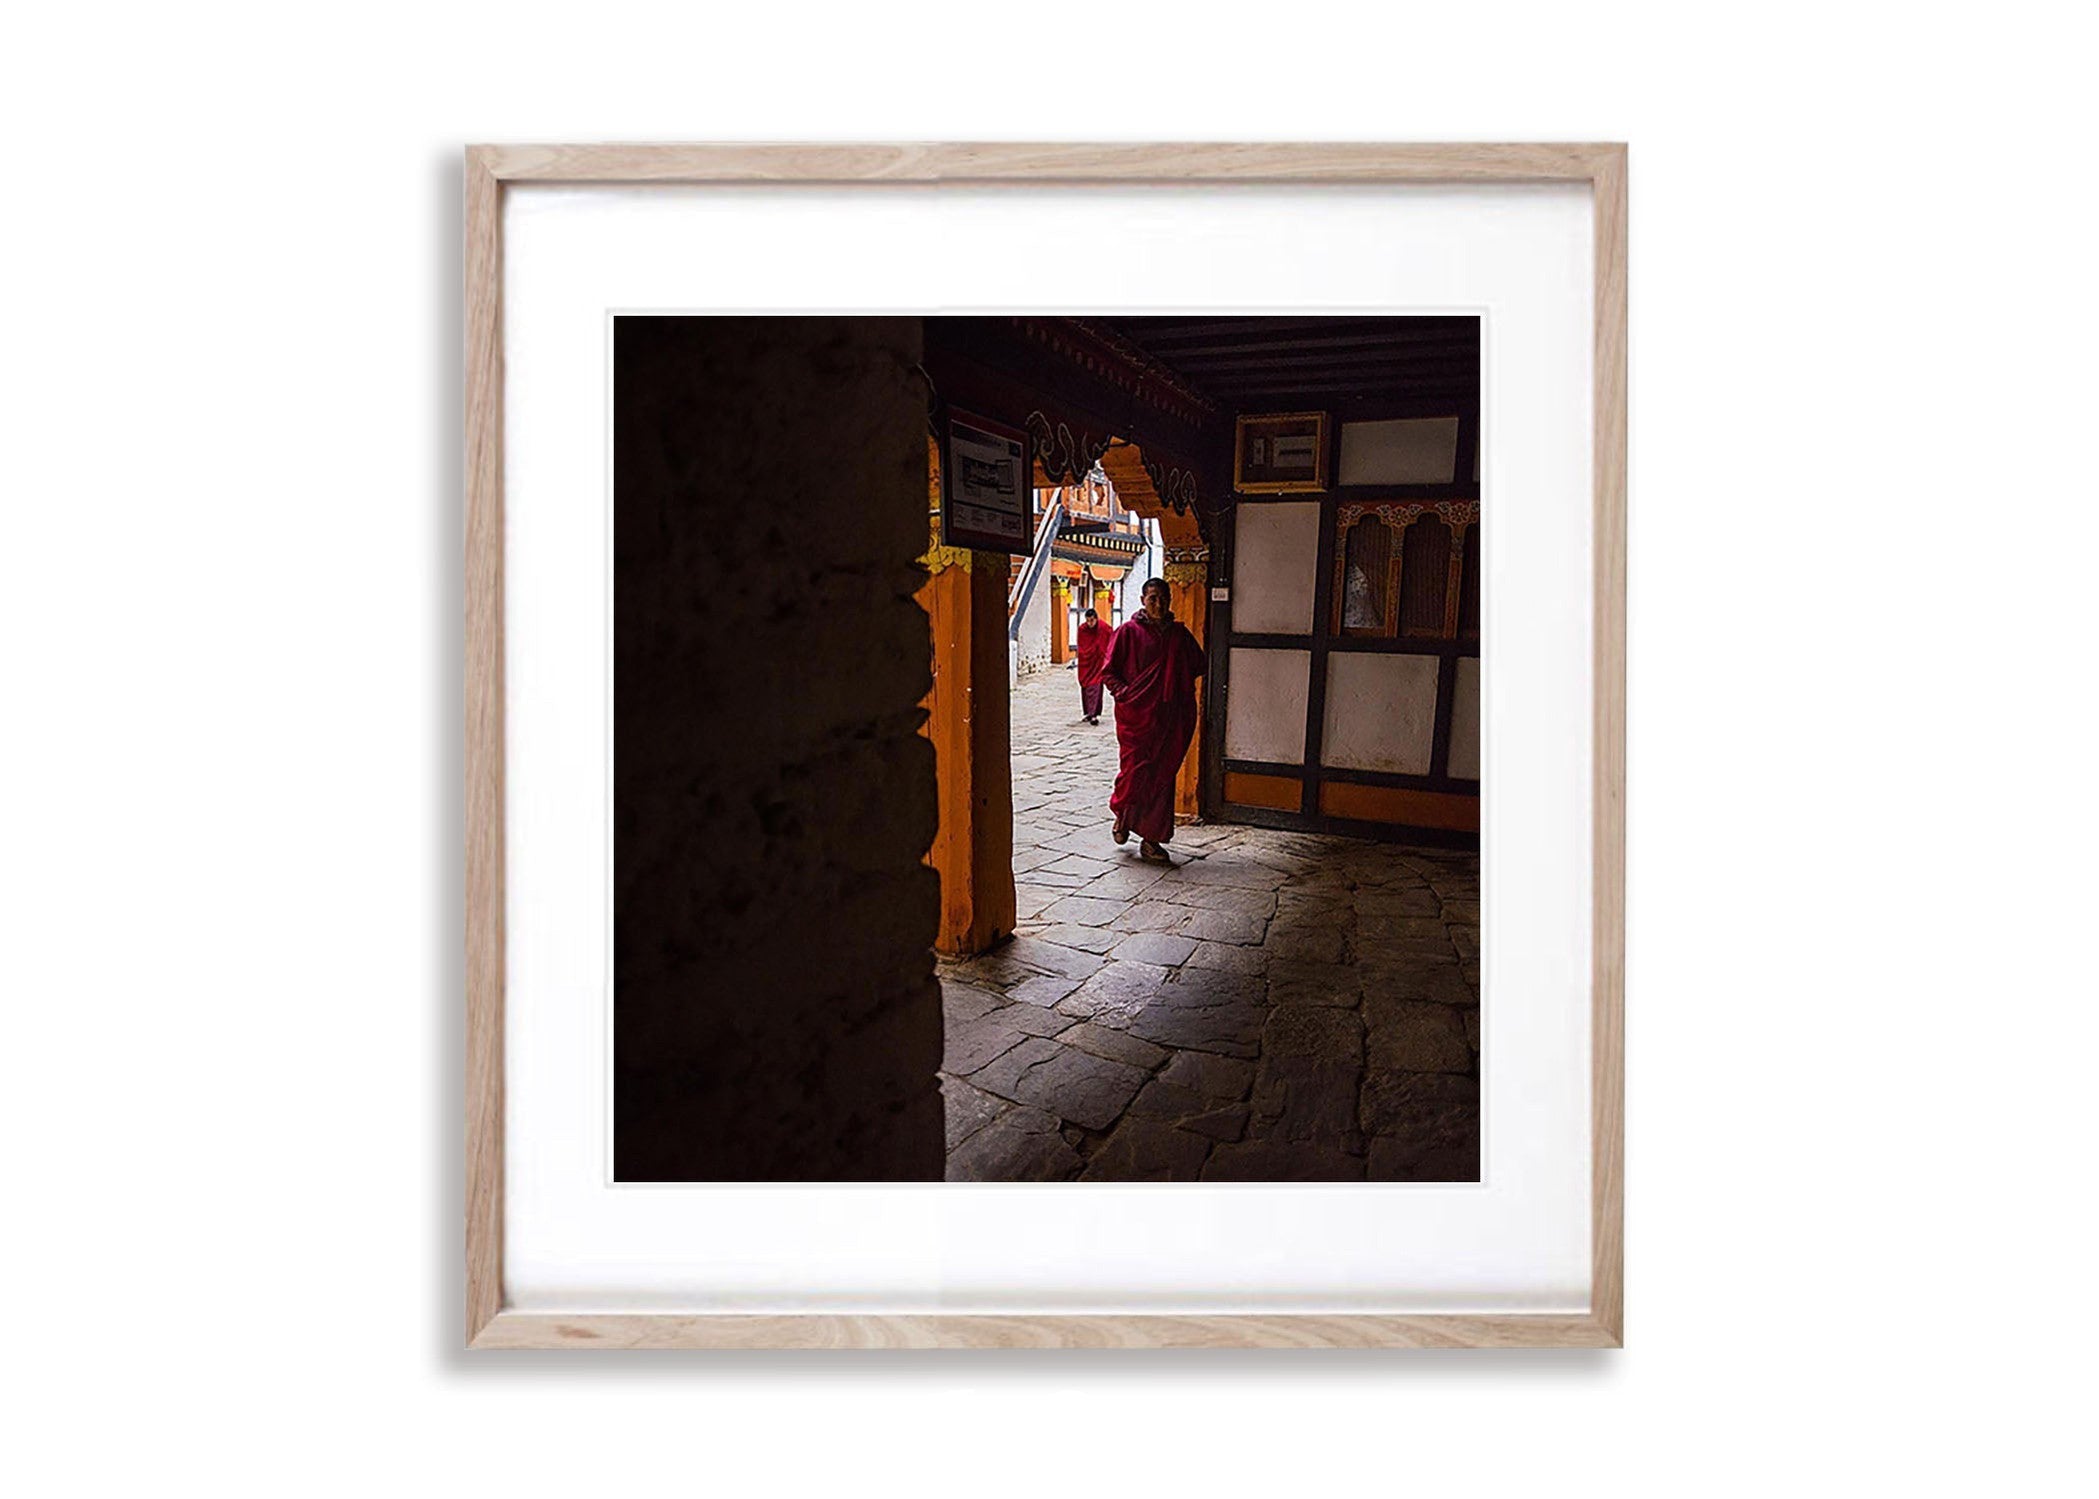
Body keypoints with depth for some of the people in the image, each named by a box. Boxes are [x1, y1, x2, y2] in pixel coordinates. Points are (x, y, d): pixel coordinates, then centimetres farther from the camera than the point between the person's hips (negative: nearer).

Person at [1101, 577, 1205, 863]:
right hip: (1136, 714, -3)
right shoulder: (1130, 631, -1)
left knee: (1163, 776, 3)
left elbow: (1197, 665, 20)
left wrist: (1178, 686, 8)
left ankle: (1151, 840, 11)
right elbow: (1109, 672, 0)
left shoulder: (1179, 633, 10)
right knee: (1135, 771, -4)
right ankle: (1121, 814, 29)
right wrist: (1124, 693, -12)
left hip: (1171, 716, 4)